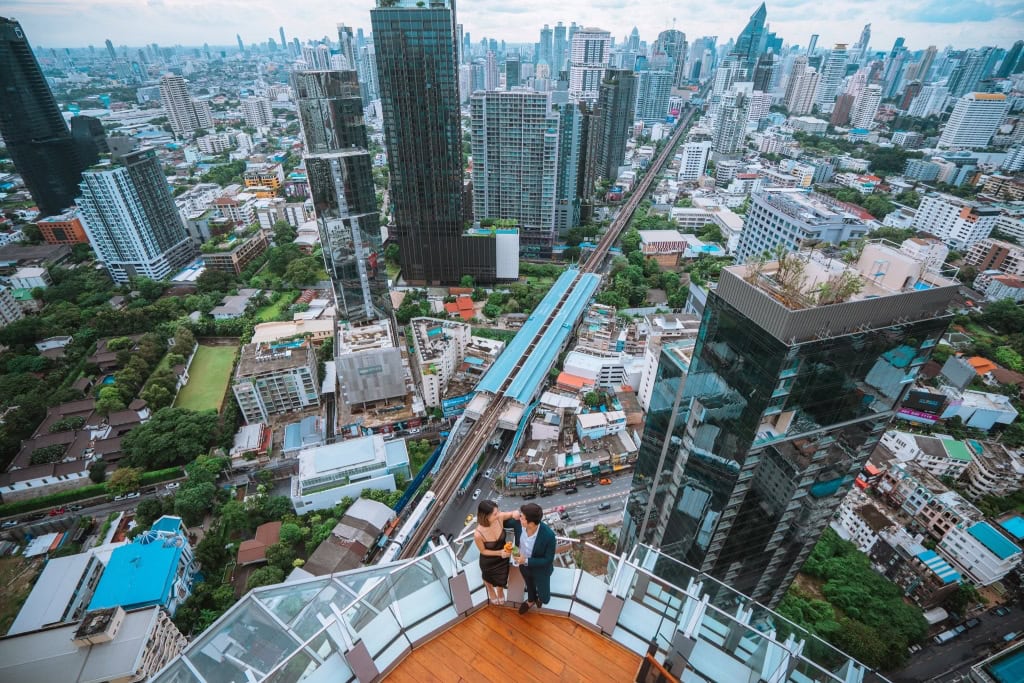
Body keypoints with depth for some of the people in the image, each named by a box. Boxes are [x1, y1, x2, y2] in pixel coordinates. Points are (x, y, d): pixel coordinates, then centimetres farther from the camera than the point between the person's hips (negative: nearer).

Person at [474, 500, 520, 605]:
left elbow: (515, 513, -13)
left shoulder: (499, 517, -32)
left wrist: (515, 513, -36)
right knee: (489, 579, 33)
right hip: (488, 562, -2)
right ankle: (491, 590, 70)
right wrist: (499, 552, -29)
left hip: (503, 558, 3)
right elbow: (483, 551, -19)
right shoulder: (478, 534, -39)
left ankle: (500, 592, 69)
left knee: (501, 580, 32)